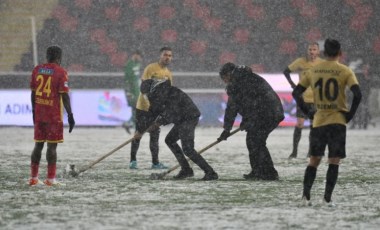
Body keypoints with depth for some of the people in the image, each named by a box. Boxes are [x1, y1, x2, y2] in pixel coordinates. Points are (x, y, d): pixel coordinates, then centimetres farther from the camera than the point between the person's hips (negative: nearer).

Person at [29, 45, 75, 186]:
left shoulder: (37, 70, 7)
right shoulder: (60, 72, -9)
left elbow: (33, 93, 11)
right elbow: (64, 95, -13)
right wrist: (70, 115, -10)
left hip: (39, 115, 5)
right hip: (54, 115, -5)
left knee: (38, 144, 11)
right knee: (52, 146, -3)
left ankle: (33, 178, 13)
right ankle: (50, 179, -5)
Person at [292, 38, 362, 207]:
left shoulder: (313, 71, 6)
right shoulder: (345, 71, -4)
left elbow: (296, 93, 6)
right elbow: (357, 94, -16)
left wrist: (307, 112, 10)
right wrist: (350, 114, -5)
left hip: (318, 121, 3)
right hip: (338, 121, -3)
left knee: (314, 160, 12)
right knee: (334, 161, 2)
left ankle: (306, 194, 0)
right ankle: (327, 198, -5)